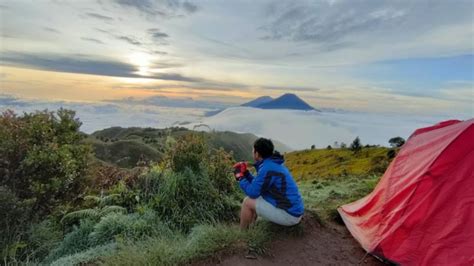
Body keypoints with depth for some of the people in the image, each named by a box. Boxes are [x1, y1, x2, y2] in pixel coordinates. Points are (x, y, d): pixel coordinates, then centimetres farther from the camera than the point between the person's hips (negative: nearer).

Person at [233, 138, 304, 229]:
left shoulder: (267, 168, -20)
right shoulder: (273, 164, 10)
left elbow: (252, 193, -14)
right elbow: (258, 186, 18)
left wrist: (240, 177, 0)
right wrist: (245, 173, 12)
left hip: (288, 214, -10)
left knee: (247, 202, -5)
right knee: (253, 199, 19)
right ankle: (248, 228, 30)